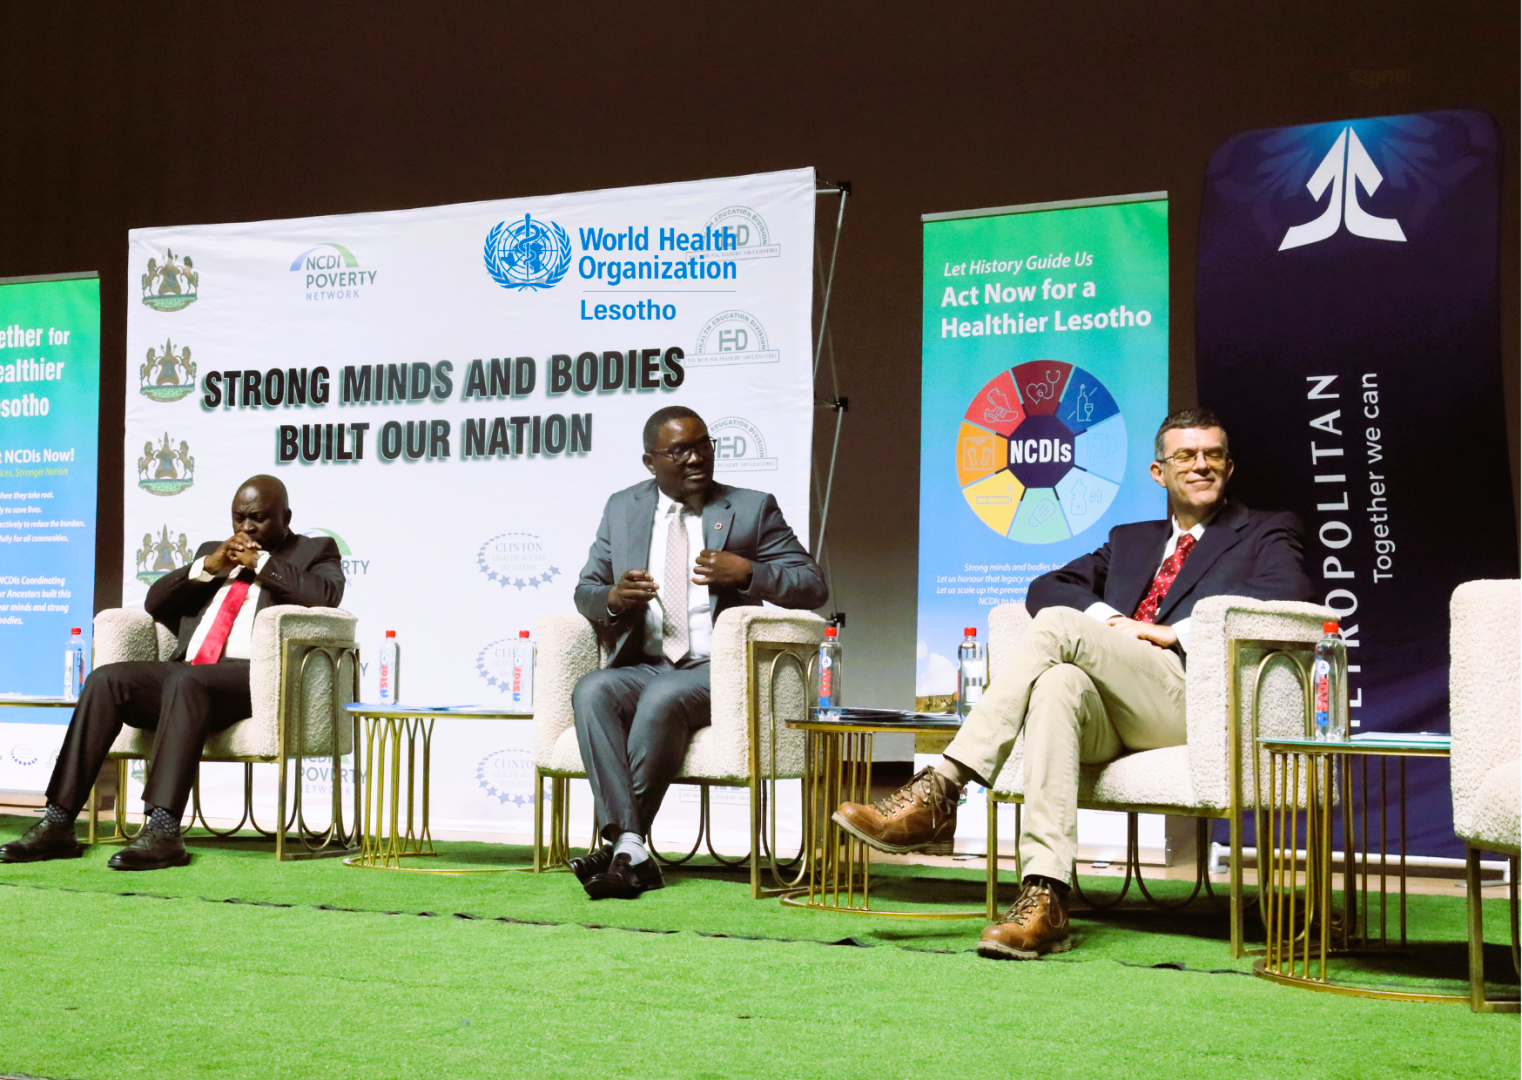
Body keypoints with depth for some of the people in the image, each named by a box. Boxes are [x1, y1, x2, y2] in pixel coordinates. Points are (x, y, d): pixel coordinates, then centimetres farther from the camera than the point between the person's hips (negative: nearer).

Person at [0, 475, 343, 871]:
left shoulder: (315, 552, 15)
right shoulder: (212, 551, 30)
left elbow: (326, 595, -8)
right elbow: (156, 601, 19)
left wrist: (259, 562, -4)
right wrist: (210, 566, 5)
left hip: (259, 676, -6)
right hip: (188, 671, 6)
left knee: (186, 682, -36)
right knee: (107, 680, -20)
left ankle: (163, 830, -43)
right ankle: (57, 824, -24)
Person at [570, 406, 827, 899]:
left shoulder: (752, 508, 8)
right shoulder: (622, 509, 17)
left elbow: (813, 585, 4)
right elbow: (585, 590, 19)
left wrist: (746, 573, -13)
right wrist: (612, 599, -6)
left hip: (717, 671, -3)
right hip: (643, 668, 3)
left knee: (662, 699, -34)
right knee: (591, 692, -29)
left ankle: (618, 842, -27)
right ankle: (631, 851, -37)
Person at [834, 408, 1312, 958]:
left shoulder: (1267, 532, 20)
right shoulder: (1130, 539, 34)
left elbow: (1286, 593, -3)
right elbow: (1045, 587, 22)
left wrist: (1180, 633, -11)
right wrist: (1106, 617, 1)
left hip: (1189, 692, -4)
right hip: (1109, 714, 4)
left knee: (1057, 626, -25)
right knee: (1060, 683, -34)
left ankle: (939, 795, -30)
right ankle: (1045, 901, -43)